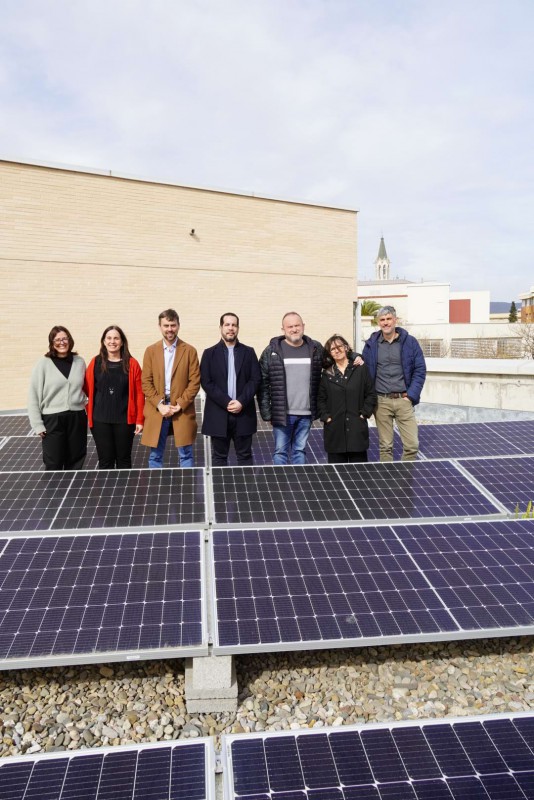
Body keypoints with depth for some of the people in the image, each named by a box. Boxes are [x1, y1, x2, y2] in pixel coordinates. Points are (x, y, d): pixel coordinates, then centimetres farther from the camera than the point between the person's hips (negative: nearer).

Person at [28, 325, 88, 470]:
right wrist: (37, 424, -6)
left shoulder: (79, 362, 4)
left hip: (77, 418, 3)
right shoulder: (43, 364, -5)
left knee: (75, 463, 11)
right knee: (53, 465, 2)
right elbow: (34, 395, -4)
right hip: (52, 420, -2)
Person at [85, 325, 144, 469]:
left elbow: (139, 393, -2)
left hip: (125, 420, 0)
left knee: (124, 459, 13)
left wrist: (139, 419, -5)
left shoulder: (132, 364, -2)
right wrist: (89, 415, -1)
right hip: (100, 420, 1)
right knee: (105, 460, 8)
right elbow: (88, 390, 4)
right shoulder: (95, 363, 1)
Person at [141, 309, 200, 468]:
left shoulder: (189, 351, 2)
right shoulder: (150, 351, 7)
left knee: (186, 454, 5)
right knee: (155, 455, 8)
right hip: (157, 409, 1)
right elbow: (146, 382, 2)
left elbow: (195, 382, -3)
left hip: (182, 410, -1)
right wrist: (160, 404, -10)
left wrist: (179, 405, -11)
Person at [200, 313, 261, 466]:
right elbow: (206, 382, -4)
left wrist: (241, 401, -13)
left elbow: (255, 380, 1)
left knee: (245, 456, 9)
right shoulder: (209, 353, 4)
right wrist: (226, 402, -14)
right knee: (219, 457, 8)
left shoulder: (248, 352, 8)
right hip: (218, 415, -1)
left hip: (244, 414, 1)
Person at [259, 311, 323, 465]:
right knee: (281, 452, 5)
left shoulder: (316, 349, 5)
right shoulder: (272, 351, -1)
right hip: (282, 414, -2)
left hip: (306, 413, 2)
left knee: (300, 451, 13)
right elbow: (263, 384, -2)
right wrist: (266, 412, -6)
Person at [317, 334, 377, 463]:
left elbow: (371, 395, 4)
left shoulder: (361, 369, 4)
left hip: (357, 428, -1)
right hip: (334, 429, 1)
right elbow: (320, 399, 9)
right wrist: (325, 417, -3)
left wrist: (364, 414, -4)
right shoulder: (327, 374, 9)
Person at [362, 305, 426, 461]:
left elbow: (420, 370, 0)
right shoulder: (371, 343, 5)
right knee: (385, 446, 7)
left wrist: (411, 395, -6)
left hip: (403, 400, 0)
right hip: (381, 401, 1)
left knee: (412, 444, -1)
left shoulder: (410, 342, 2)